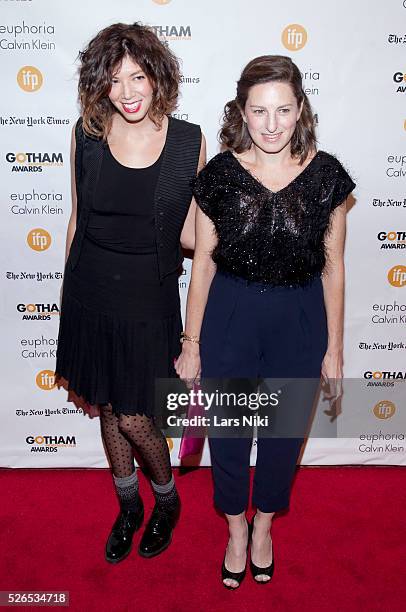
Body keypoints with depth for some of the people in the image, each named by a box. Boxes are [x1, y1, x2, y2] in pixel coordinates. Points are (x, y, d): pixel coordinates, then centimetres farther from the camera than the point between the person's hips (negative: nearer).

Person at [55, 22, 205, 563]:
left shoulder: (189, 141, -9)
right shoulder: (86, 134, -3)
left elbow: (188, 235, -4)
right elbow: (78, 217, 7)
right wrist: (69, 287, 10)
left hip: (149, 299, -3)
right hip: (90, 294, 3)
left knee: (134, 418, 3)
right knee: (106, 407, 17)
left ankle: (167, 501, 37)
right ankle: (128, 507, 43)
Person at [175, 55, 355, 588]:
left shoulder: (326, 174, -8)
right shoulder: (220, 173, -9)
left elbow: (332, 267, -1)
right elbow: (203, 263, -3)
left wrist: (334, 349, 1)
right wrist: (191, 344, 0)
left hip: (300, 322, 1)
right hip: (230, 316, 0)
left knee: (283, 431, 17)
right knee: (227, 430, 13)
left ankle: (264, 524, 47)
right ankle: (236, 528, 43)